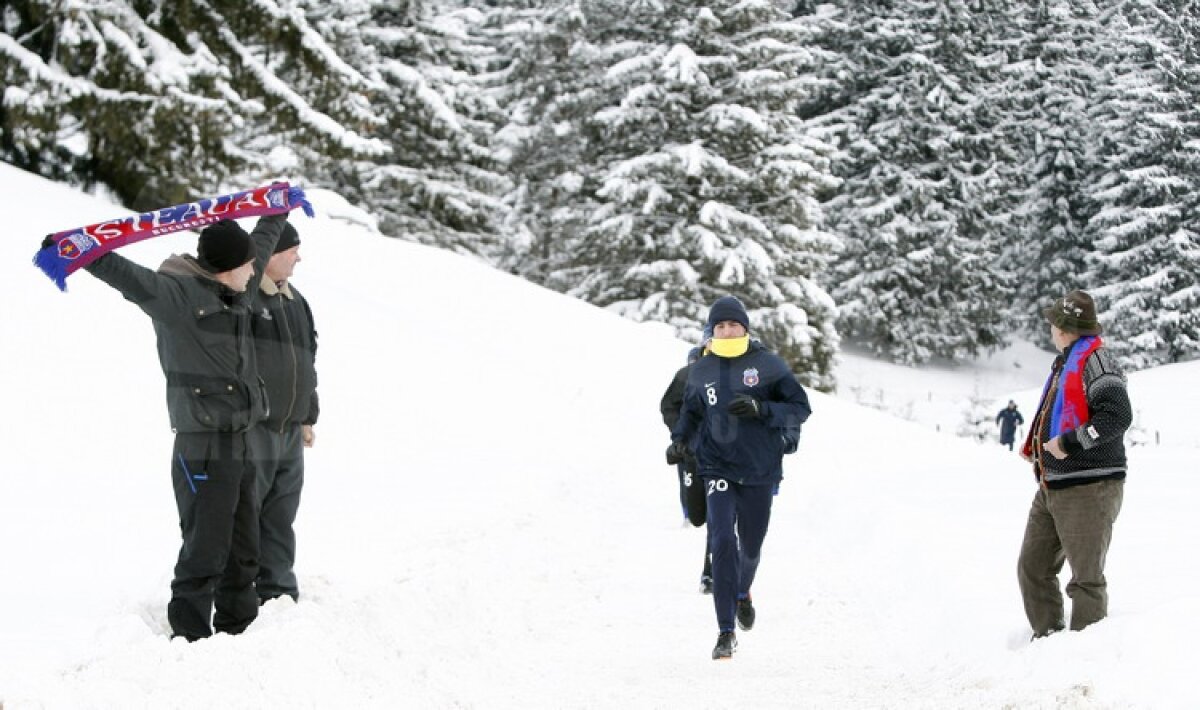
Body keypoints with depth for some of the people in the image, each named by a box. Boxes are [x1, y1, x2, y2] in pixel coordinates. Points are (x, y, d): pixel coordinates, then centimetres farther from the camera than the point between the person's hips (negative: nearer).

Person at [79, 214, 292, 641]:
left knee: (242, 547, 16)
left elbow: (262, 243, 31)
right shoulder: (175, 294, -13)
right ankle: (189, 636, -2)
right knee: (206, 547, -9)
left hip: (240, 442, 9)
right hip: (203, 446, -9)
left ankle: (238, 627, 27)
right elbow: (128, 276, -30)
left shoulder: (234, 294, 13)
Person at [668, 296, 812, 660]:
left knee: (750, 546, 14)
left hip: (760, 469, 0)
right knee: (723, 541, -17)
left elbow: (800, 407, -5)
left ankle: (742, 592, 51)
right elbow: (691, 412, 20)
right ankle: (726, 632, -12)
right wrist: (680, 440, 1)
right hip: (718, 468, 0)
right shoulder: (701, 371, 4)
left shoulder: (767, 364, -5)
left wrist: (761, 409, -20)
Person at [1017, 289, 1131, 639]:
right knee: (1033, 568, 13)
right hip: (1051, 488, 10)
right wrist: (1035, 446, 15)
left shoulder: (1094, 358, -13)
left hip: (1089, 488, -10)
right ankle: (1048, 639, 22)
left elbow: (1117, 416, -23)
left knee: (1086, 578, -5)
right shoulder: (1065, 361, 17)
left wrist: (1069, 443, -23)